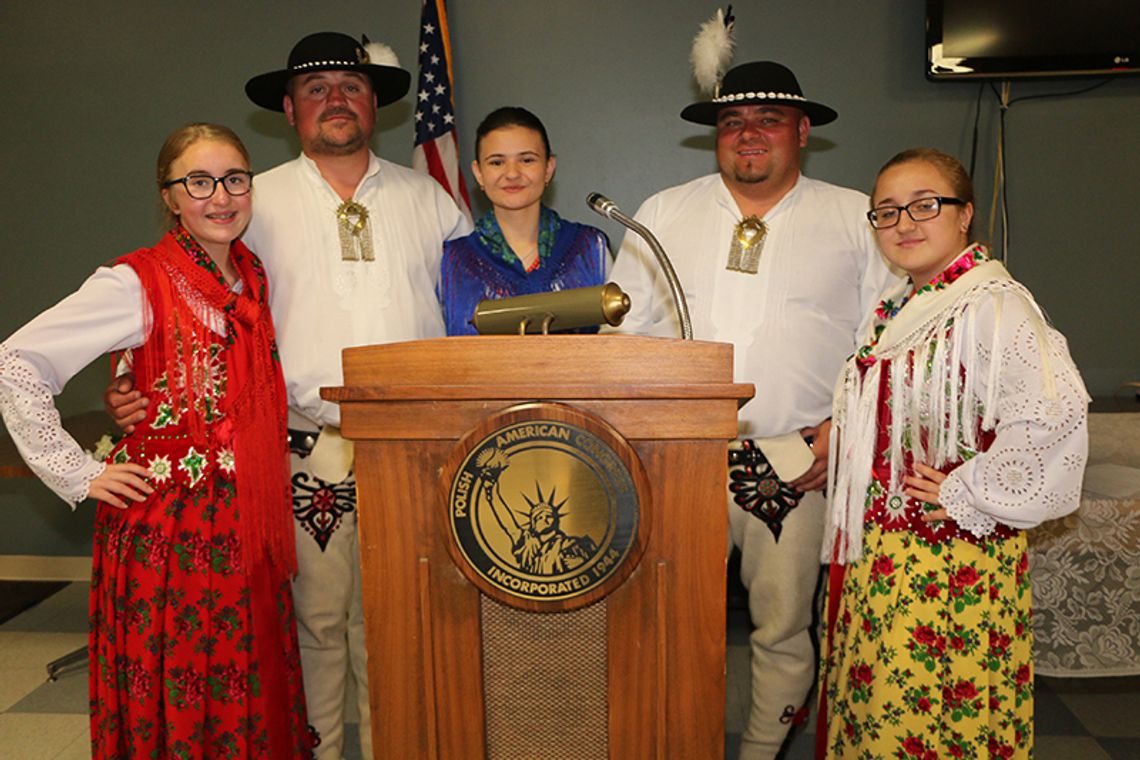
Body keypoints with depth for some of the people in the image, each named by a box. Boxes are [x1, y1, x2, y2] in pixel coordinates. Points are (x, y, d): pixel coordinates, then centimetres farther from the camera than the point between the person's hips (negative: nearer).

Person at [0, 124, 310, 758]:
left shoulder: (255, 277, 9)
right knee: (173, 699, 5)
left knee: (245, 697, 11)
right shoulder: (138, 283, -9)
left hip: (244, 520, 5)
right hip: (168, 518, -5)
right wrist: (77, 474, -9)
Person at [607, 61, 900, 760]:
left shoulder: (856, 218, 8)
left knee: (783, 627, 8)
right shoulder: (663, 213, 11)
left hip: (799, 464, 0)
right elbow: (622, 329, 11)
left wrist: (846, 424, -6)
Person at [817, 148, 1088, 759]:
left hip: (953, 555, -8)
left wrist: (968, 495, -21)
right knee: (874, 706, 16)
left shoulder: (991, 304, -14)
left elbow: (1055, 411, -28)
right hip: (880, 551, 8)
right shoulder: (898, 311, 13)